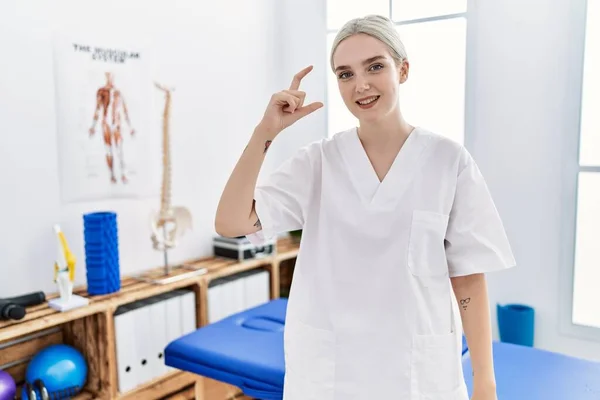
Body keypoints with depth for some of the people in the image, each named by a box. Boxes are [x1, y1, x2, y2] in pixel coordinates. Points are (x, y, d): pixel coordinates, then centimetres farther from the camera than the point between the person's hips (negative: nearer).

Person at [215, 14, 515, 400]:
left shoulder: (449, 160, -6)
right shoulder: (317, 161, -3)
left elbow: (468, 278, -4)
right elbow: (230, 223, -13)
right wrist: (265, 132, -20)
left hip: (419, 368, -1)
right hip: (324, 367, 2)